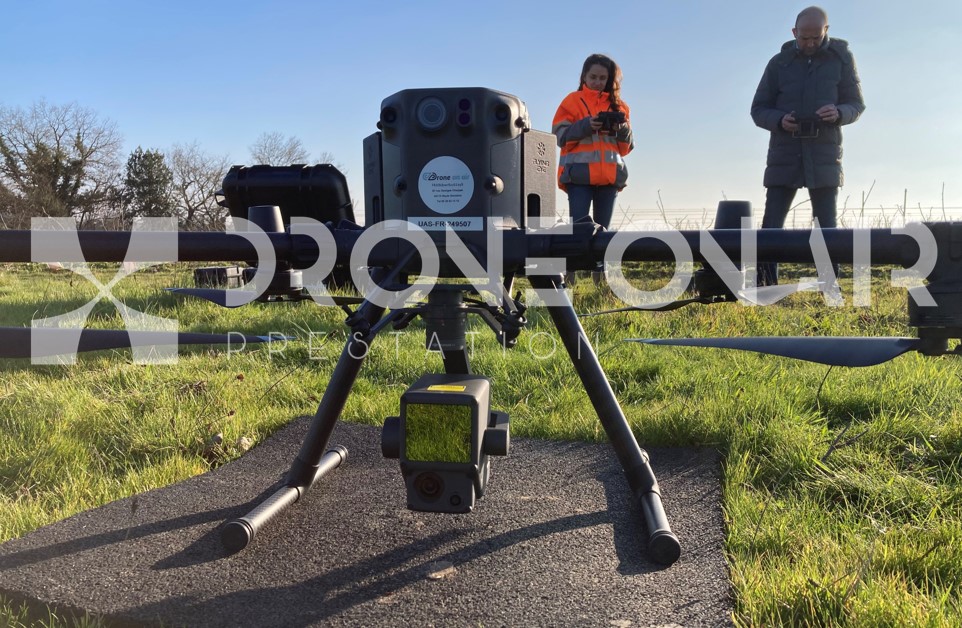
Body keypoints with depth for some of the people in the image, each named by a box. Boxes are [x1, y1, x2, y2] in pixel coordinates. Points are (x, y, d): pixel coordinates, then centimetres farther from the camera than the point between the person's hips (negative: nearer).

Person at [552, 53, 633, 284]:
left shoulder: (619, 106, 17)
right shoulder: (573, 101, 7)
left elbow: (627, 146, 15)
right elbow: (560, 135, -3)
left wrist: (622, 129, -5)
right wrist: (585, 125, -16)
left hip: (610, 175, 4)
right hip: (579, 173, -4)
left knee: (603, 228, 4)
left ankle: (601, 278, 6)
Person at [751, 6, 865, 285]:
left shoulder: (841, 58, 3)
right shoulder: (779, 63, 4)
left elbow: (856, 105, 5)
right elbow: (758, 110, 6)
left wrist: (838, 113, -18)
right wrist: (779, 120, -15)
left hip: (824, 155, 0)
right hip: (784, 155, 0)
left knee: (827, 227, 1)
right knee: (771, 226, -4)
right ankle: (764, 285, -1)